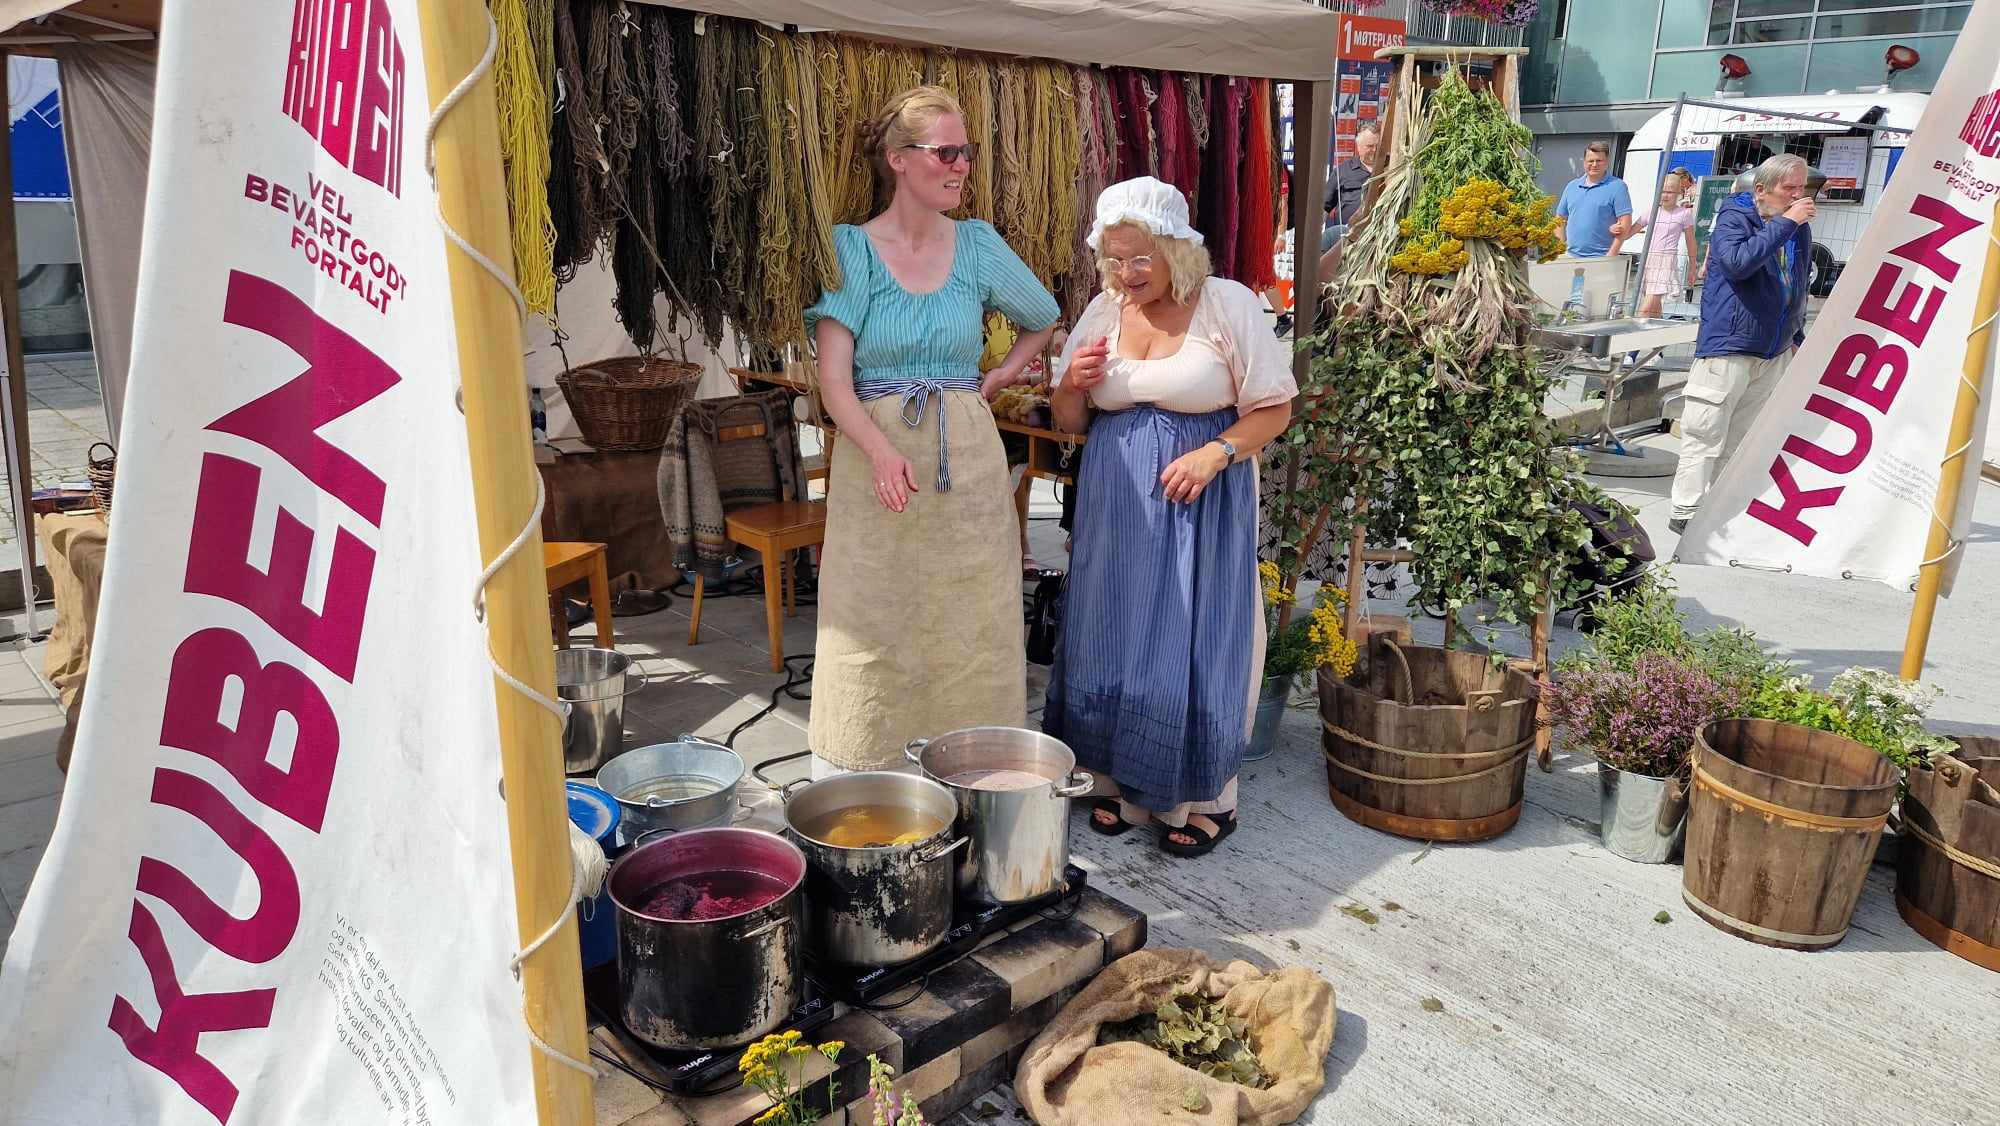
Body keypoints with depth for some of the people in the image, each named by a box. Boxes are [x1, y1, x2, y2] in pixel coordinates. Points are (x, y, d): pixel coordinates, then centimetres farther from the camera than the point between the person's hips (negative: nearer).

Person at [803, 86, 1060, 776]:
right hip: (875, 459, -2)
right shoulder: (851, 247, -3)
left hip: (968, 458, 3)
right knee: (872, 640, 1)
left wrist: (996, 380, 7)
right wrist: (883, 453, -27)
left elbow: (1044, 321, 23)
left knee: (970, 636, 6)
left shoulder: (978, 245, 6)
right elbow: (833, 380, -10)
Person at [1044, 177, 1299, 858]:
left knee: (1194, 643, 0)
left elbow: (1274, 409, -5)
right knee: (1110, 640, 7)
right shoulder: (1103, 313, 7)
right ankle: (1119, 782, 25)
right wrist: (1074, 383, -9)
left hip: (1199, 501, -4)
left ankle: (1202, 799, 17)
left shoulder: (1228, 306, -6)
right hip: (1116, 505, 4)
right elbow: (1067, 422, 13)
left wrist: (1214, 454, -21)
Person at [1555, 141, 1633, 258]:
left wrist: (1611, 255, -13)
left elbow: (1625, 224, -7)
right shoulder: (1571, 186, 16)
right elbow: (1560, 219, 21)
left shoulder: (1617, 186, -1)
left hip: (1601, 258, -5)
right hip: (1572, 257, 5)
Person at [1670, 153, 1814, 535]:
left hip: (1773, 353, 7)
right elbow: (1737, 262, -28)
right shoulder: (1733, 217, -7)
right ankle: (1685, 513, -2)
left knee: (1743, 438, 12)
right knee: (1704, 434, -6)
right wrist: (1785, 222, -21)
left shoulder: (1800, 229, 13)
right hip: (1727, 347, -7)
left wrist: (1798, 335, 25)